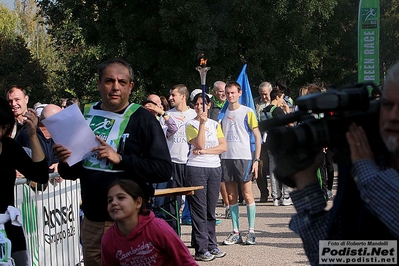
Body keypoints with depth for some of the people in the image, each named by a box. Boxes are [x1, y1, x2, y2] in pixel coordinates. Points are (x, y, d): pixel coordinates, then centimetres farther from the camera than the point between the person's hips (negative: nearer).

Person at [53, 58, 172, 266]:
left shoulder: (143, 120, -6)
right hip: (91, 222, 5)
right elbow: (72, 173, 17)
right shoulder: (85, 116, 8)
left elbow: (164, 170, -15)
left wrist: (120, 159, -23)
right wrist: (65, 162, -6)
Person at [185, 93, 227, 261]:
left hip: (215, 168, 4)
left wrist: (205, 151, -10)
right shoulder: (191, 125, 1)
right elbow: (199, 144, -14)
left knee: (211, 210, 8)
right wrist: (202, 123, -15)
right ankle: (201, 249, -3)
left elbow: (224, 147, 1)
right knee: (199, 209, -4)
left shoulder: (215, 124, 12)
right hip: (196, 169, -4)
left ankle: (212, 245, 13)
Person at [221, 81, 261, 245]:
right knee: (231, 196, 6)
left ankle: (251, 231, 4)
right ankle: (236, 232, 12)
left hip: (244, 158, -4)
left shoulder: (247, 112, 0)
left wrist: (256, 159, -8)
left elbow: (257, 136, -1)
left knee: (247, 194, -3)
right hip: (226, 158, 4)